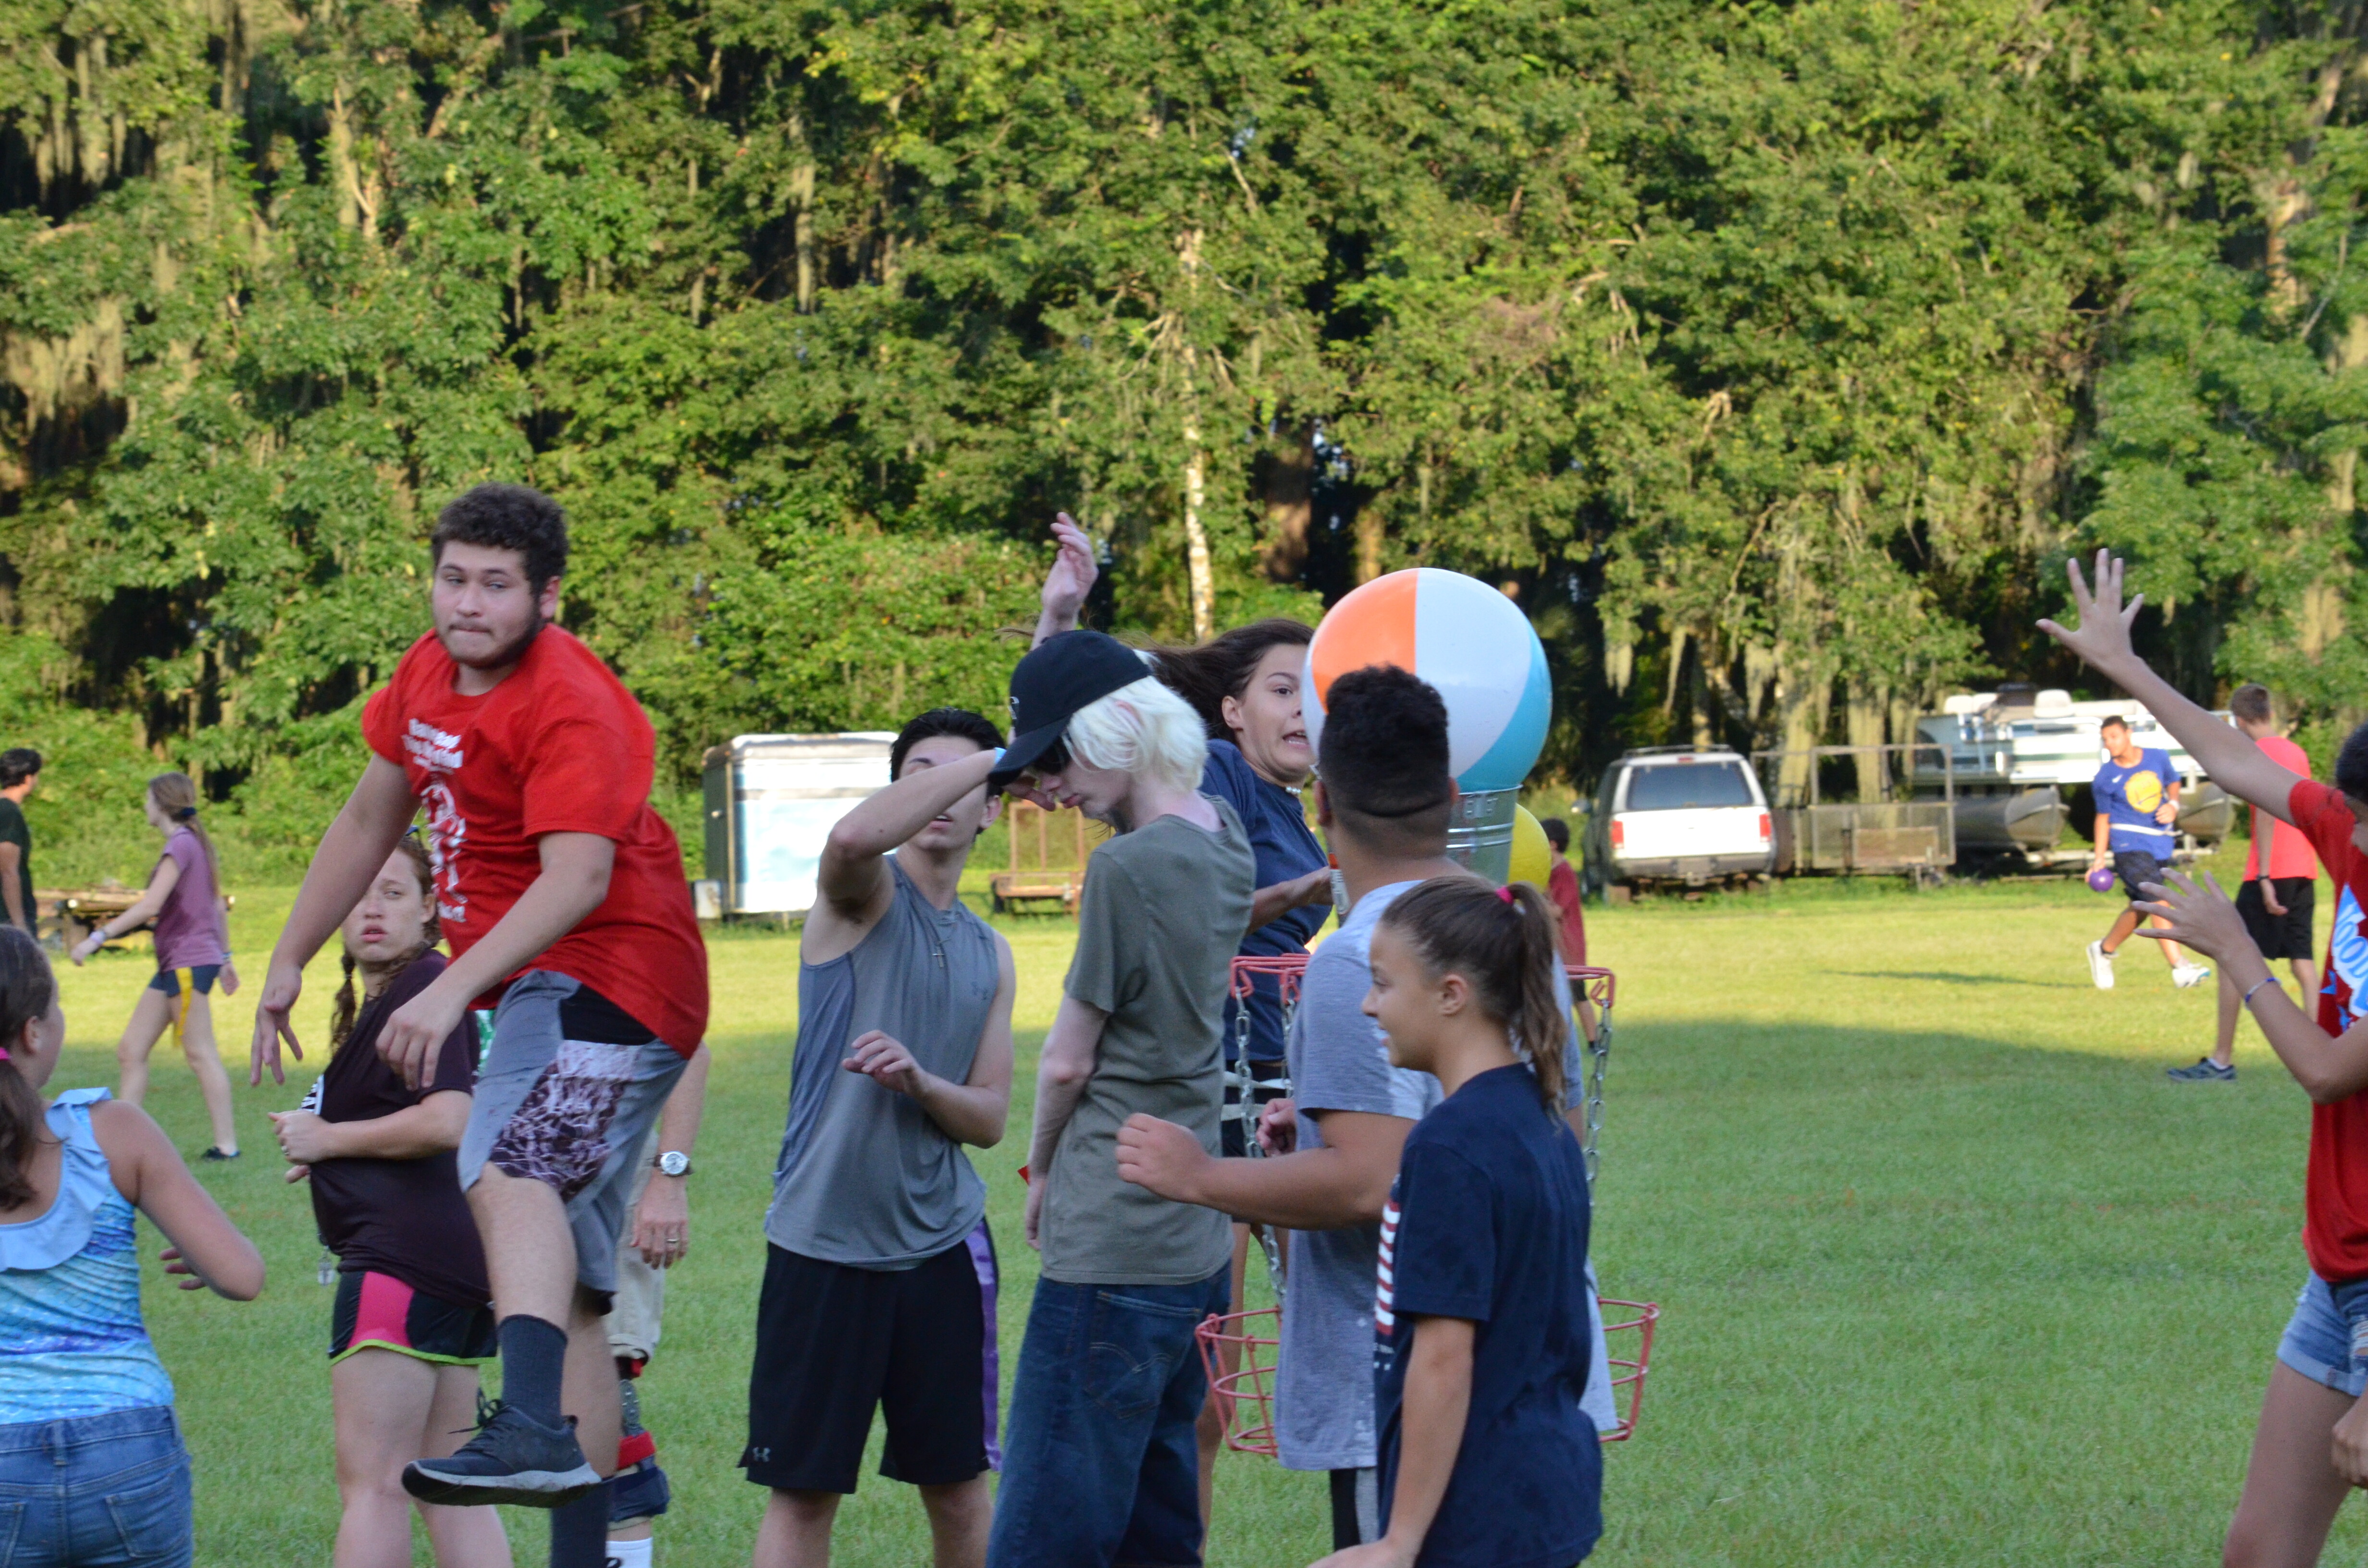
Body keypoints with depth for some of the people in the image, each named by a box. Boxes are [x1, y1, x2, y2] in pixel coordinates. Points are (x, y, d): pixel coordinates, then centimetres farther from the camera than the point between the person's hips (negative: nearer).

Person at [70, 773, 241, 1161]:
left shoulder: (182, 845, -13)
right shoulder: (194, 843, 15)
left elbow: (150, 906, -21)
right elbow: (217, 907, 21)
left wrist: (98, 937, -20)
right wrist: (224, 958, 27)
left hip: (190, 963, -10)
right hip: (173, 965, 10)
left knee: (200, 1054, -7)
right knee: (130, 1051, 7)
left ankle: (227, 1145, -5)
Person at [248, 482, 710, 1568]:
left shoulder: (572, 707, -17)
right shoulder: (431, 673, 11)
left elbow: (577, 878, -29)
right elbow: (370, 821, 24)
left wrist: (451, 992, -37)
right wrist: (290, 961, 26)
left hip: (604, 976, -9)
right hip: (547, 992, 9)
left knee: (510, 1171, -35)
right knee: (569, 1299, 10)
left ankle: (533, 1428, -56)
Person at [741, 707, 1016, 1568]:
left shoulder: (990, 955, 13)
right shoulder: (864, 897, -3)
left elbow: (989, 1119, 9)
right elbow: (854, 836, -29)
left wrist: (921, 1082, -13)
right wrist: (1002, 755, -26)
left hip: (942, 1244, 5)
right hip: (825, 1240, -5)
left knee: (958, 1483, 10)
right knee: (803, 1490, 1)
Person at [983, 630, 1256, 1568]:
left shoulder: (1128, 867, -17)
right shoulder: (1222, 841, 8)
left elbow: (1069, 1060, -8)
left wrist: (1043, 1169, 9)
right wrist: (1061, 626, 16)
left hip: (1114, 1257, -9)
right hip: (1198, 1245, 9)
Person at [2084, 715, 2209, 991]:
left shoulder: (2158, 758, 1)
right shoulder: (2105, 778, -6)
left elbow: (2173, 783, 18)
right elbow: (2103, 816, 4)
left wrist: (2173, 805, -3)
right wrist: (2099, 857, 2)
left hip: (2160, 845, 5)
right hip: (2128, 846, -5)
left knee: (2139, 907, 16)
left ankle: (2104, 950, 39)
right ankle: (2179, 968, -23)